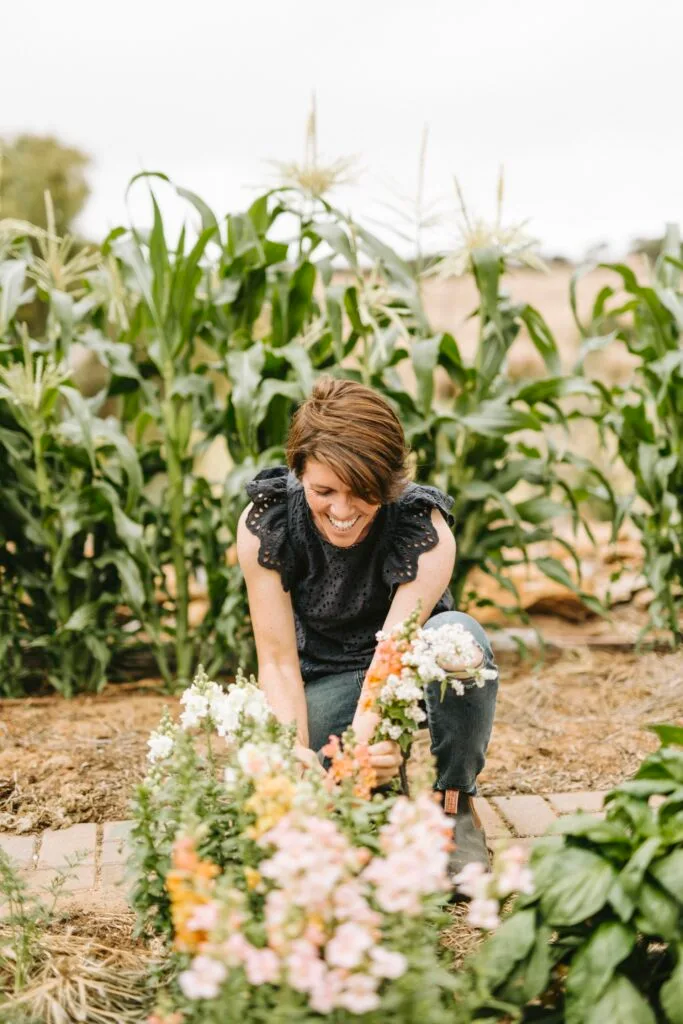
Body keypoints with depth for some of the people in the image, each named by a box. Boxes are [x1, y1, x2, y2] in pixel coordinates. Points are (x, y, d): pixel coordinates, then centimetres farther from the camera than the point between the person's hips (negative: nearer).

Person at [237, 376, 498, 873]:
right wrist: (297, 752, -38)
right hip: (326, 678, 1)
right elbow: (279, 661, -20)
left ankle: (457, 810, -14)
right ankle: (386, 786, 7)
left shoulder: (427, 533, -26)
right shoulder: (263, 525, -22)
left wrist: (362, 739, -54)